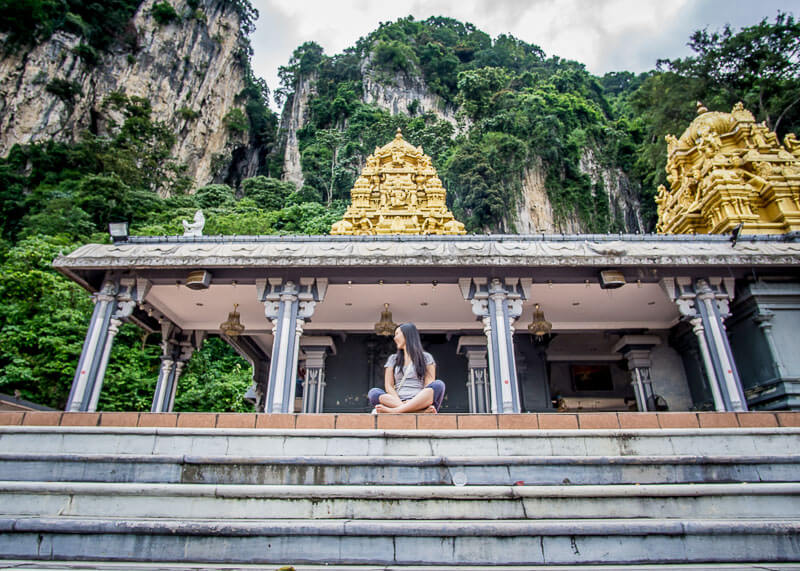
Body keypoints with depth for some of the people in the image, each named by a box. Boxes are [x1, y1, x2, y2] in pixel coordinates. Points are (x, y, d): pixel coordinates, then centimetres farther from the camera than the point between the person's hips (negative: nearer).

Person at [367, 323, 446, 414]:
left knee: (439, 385, -29)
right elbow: (388, 386, 9)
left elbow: (429, 386, 2)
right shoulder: (393, 359, 22)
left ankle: (394, 410, -39)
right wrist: (400, 403, -13)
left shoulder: (426, 357, 15)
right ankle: (423, 411, -40)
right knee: (373, 392, -26)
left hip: (420, 402, -1)